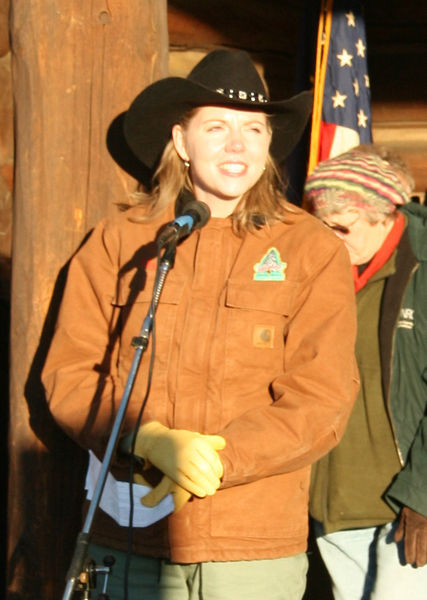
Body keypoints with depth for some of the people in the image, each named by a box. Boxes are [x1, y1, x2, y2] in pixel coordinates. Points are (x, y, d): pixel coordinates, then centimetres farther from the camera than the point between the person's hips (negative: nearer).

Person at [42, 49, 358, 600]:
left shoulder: (313, 251, 2)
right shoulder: (119, 240, 5)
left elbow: (321, 400, -4)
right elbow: (68, 374, 3)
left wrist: (214, 460, -16)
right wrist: (151, 440, -14)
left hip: (255, 545, 0)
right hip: (130, 539, 1)